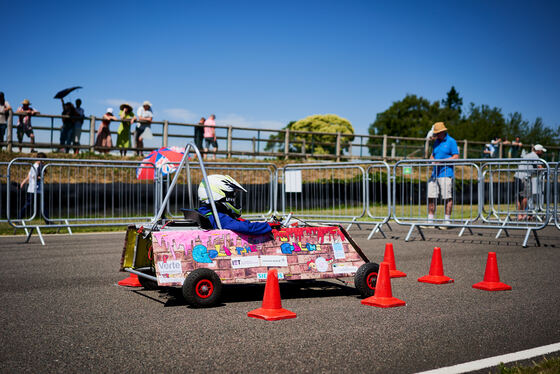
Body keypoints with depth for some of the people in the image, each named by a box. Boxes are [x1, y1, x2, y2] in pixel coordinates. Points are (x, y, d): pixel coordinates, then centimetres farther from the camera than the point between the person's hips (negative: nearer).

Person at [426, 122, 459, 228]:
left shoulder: (451, 141, -1)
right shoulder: (436, 142, 19)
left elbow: (456, 157, -8)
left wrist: (442, 160, -16)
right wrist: (431, 159, 0)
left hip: (446, 173, -7)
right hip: (435, 173, 7)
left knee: (447, 198, -4)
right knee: (430, 197, 4)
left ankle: (447, 221, 1)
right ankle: (430, 221, 10)